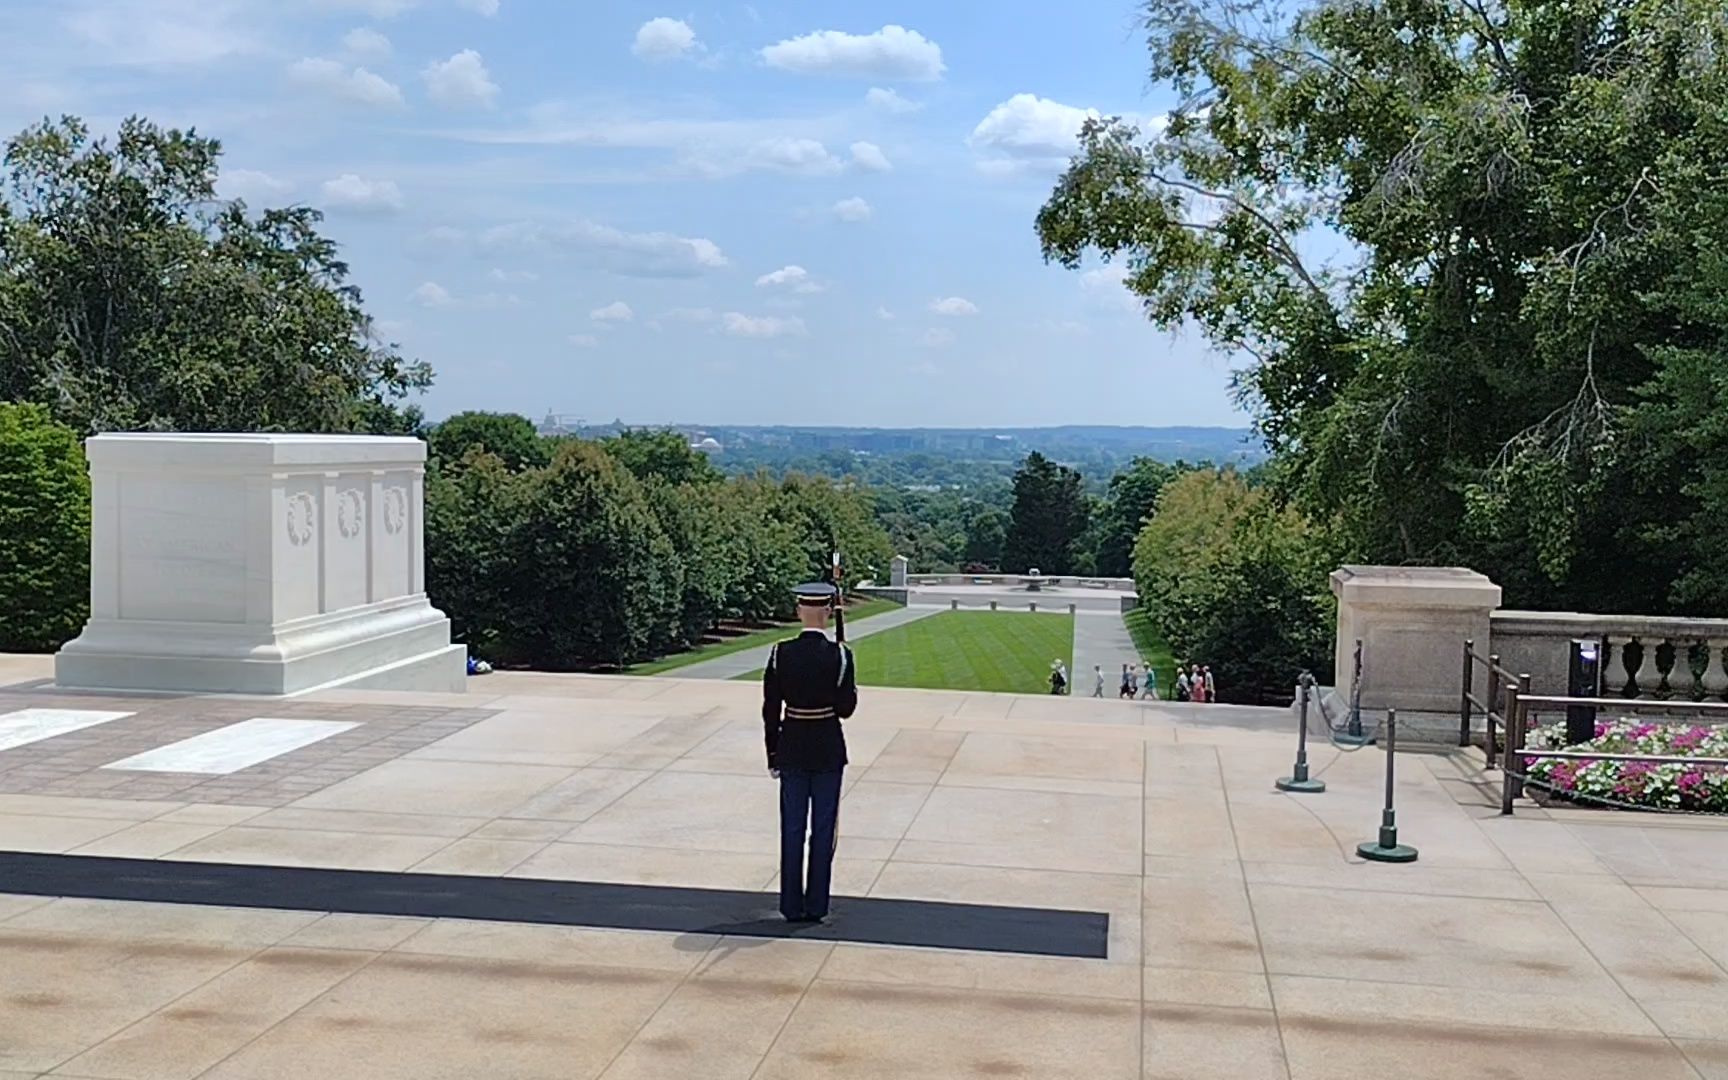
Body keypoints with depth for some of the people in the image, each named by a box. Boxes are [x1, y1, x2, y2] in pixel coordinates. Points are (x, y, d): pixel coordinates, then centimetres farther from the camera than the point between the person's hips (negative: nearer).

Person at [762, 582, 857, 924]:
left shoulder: (781, 653, -7)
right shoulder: (839, 655, -12)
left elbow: (770, 709, -3)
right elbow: (846, 708, -8)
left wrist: (773, 755, 6)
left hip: (792, 748, 2)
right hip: (828, 749, -1)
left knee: (792, 829, 9)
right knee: (823, 828, 8)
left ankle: (792, 906, 14)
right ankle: (816, 906, 12)